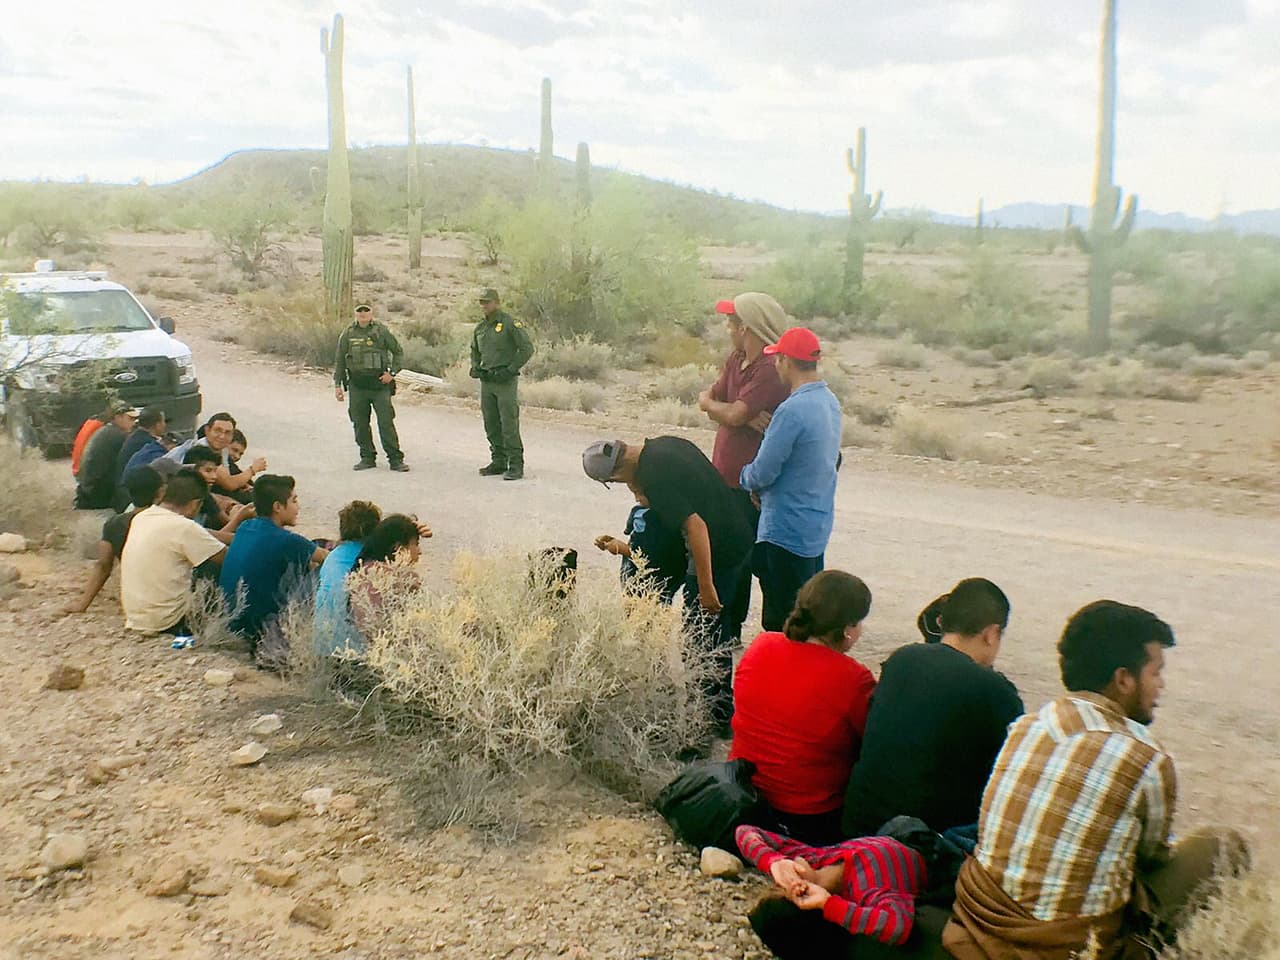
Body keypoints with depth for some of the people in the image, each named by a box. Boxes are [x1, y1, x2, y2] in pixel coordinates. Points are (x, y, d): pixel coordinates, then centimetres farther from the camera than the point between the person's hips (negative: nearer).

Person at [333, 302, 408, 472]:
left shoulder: (382, 331, 2)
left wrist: (392, 372, -3)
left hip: (380, 383, -3)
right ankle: (367, 457, 18)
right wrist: (337, 384, 6)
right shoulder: (348, 334, 7)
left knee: (386, 423, -6)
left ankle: (396, 459, -1)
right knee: (360, 424, 6)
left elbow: (398, 352, 9)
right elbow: (339, 361, 11)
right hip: (356, 386, 3)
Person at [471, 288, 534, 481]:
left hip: (505, 381, -7)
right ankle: (499, 462, 19)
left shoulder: (510, 323, -8)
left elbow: (527, 348, -11)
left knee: (509, 425, -9)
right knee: (491, 426, 10)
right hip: (486, 382, 7)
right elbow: (474, 351, 29)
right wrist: (475, 367, 11)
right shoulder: (480, 327, 14)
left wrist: (511, 369, -14)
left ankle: (516, 465, -6)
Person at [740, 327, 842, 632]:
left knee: (783, 622, 1)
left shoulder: (792, 410, -24)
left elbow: (762, 473, -21)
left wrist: (747, 478, 4)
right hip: (818, 525, 9)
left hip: (787, 530, -9)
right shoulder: (830, 401, 5)